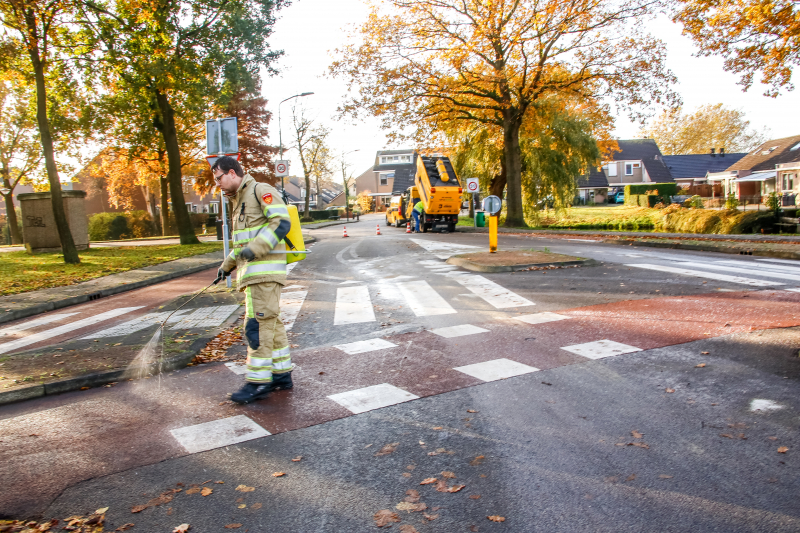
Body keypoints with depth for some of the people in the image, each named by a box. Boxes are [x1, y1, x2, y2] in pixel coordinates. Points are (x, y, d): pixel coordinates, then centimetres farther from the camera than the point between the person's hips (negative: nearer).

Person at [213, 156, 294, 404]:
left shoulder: (261, 191, -6)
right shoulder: (238, 200, 24)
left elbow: (282, 223, -19)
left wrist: (254, 249, -25)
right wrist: (227, 265, 32)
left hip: (265, 271, -10)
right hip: (253, 272, 10)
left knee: (258, 324, -11)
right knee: (270, 322, 11)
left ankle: (258, 381, -7)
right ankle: (282, 374, 18)